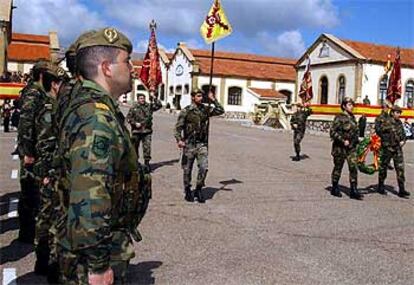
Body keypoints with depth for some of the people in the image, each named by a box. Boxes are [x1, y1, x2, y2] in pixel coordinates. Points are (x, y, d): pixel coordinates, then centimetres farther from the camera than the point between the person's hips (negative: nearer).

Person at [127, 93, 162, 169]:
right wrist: (135, 123, -11)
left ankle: (147, 162, 3)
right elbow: (128, 117, 2)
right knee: (135, 147, 11)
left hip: (147, 131, 1)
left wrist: (154, 98, -9)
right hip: (136, 131, -1)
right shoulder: (134, 107, 0)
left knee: (147, 147, -6)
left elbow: (159, 105, 0)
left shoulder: (149, 106, 5)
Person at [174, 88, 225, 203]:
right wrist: (179, 140, -21)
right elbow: (178, 127, -7)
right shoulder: (186, 111, -5)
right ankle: (188, 192, 23)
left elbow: (221, 111, 5)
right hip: (189, 144, -2)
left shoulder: (206, 109, 6)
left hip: (202, 144, 2)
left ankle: (198, 190, 9)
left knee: (204, 168, -9)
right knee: (187, 170, 7)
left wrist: (213, 100, 0)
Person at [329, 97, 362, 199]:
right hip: (340, 148, -6)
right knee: (338, 168, 7)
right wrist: (343, 141, -20)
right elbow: (332, 132, -15)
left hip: (351, 147, 6)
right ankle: (334, 188, 21)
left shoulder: (352, 117, 10)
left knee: (353, 167, -2)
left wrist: (355, 141, 12)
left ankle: (353, 191, 1)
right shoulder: (339, 118, -11)